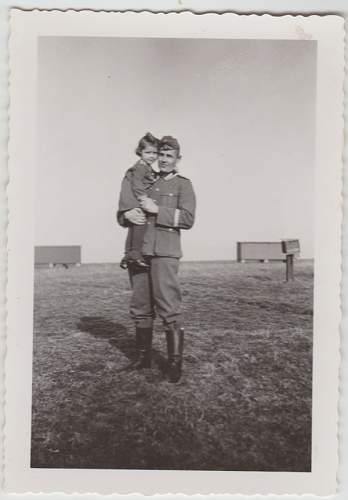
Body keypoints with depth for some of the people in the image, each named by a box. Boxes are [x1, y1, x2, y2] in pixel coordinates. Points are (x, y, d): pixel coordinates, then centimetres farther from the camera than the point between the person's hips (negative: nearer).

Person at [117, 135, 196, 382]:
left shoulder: (183, 185, 8)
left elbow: (188, 219, -6)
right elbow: (121, 215, 16)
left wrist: (157, 210, -14)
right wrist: (128, 215, -7)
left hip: (164, 252, -4)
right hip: (137, 250, 5)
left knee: (169, 309, -8)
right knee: (140, 308, 9)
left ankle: (176, 362, 0)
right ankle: (143, 356, 21)